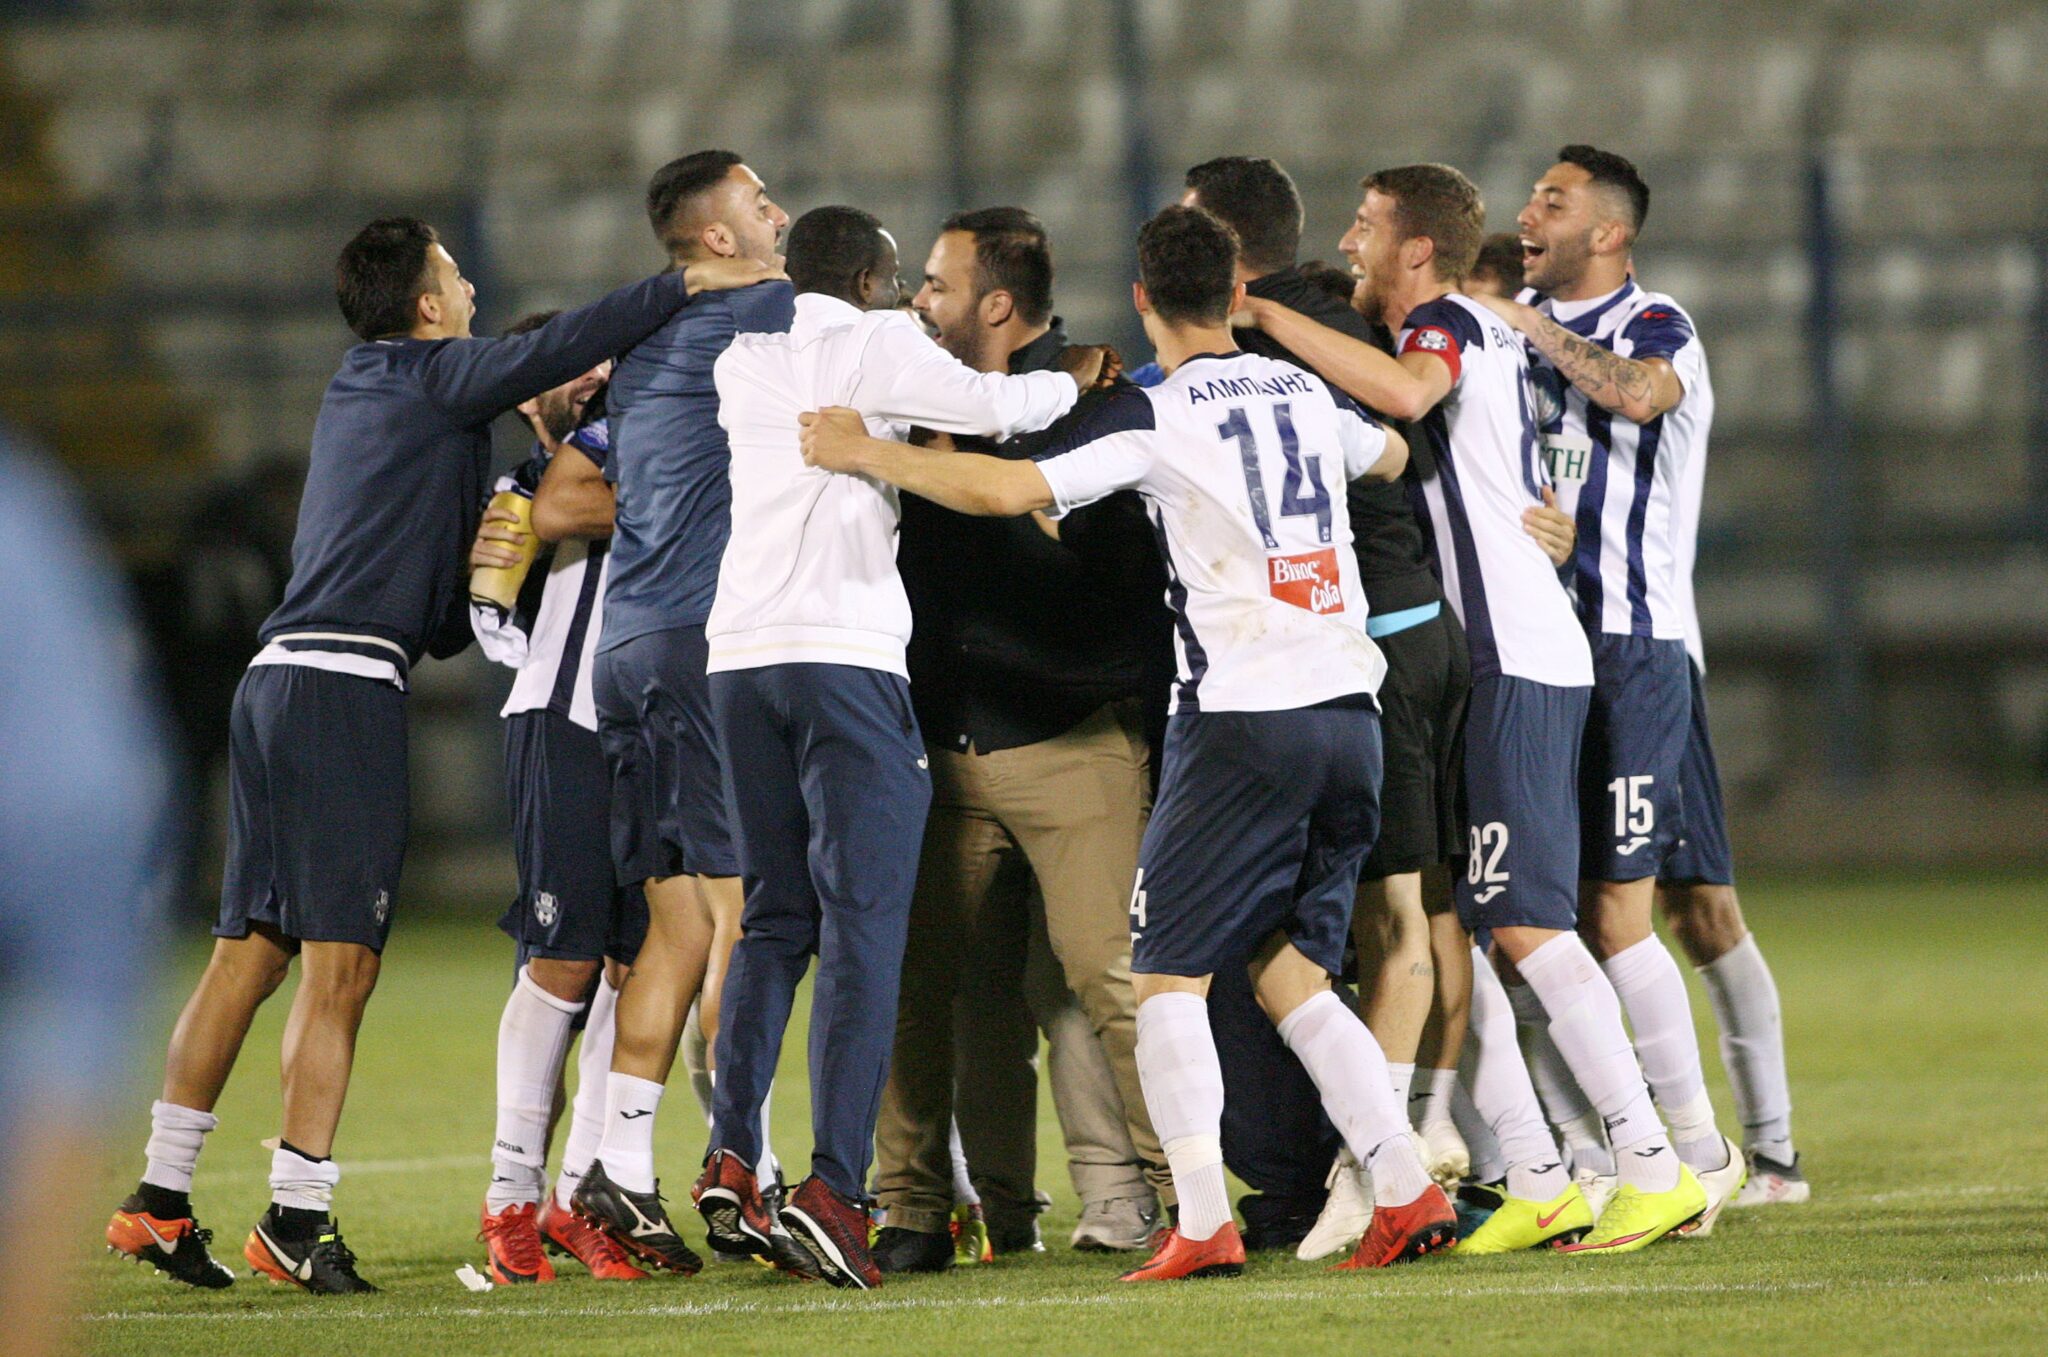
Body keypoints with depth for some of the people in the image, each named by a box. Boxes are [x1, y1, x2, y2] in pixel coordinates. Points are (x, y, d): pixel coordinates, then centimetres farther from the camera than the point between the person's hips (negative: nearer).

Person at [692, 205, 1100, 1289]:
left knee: (773, 919, 14)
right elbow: (994, 408, -4)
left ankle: (732, 1155, 1)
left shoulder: (740, 361, 17)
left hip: (740, 657, 6)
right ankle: (832, 1185, -16)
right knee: (862, 925, -6)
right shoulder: (872, 345, 1)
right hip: (844, 654, -6)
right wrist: (1072, 379, 15)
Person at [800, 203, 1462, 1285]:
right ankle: (1408, 1194, 4)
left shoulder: (1155, 415, -6)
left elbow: (1007, 489, -16)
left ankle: (1203, 1222, -12)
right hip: (1347, 709, 6)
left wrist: (865, 455, -3)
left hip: (1240, 717, -6)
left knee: (1168, 974, 0)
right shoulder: (1307, 396, 14)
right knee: (1289, 975, 14)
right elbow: (1391, 457, 37)